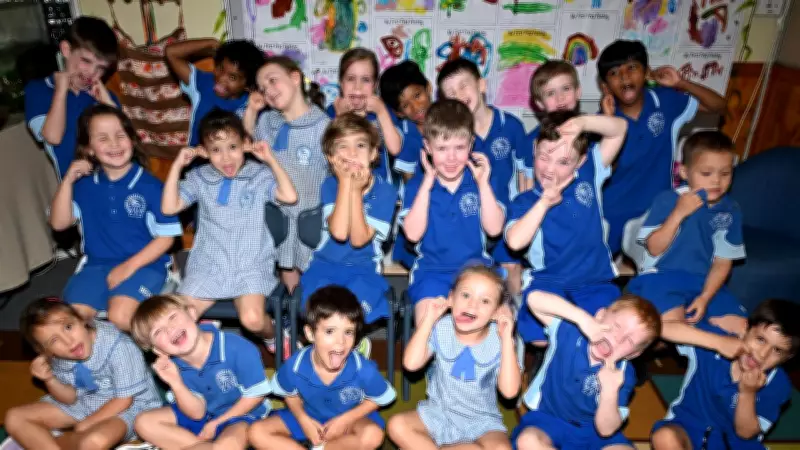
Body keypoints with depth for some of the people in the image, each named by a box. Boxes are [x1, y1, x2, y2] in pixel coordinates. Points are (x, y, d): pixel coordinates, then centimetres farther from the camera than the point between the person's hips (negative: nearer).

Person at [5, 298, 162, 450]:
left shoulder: (117, 346, -30)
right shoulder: (58, 357, -11)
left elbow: (124, 400, -19)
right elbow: (71, 399, 2)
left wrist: (84, 426, -14)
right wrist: (50, 380, -16)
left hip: (130, 406, -6)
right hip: (84, 402, 6)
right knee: (14, 418, -1)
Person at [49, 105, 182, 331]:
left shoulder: (149, 185, -9)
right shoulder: (84, 185, 5)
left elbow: (166, 236, -7)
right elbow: (59, 223, 0)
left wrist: (130, 265, -15)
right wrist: (67, 181, -9)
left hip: (144, 264, -4)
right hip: (97, 264, 4)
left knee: (120, 316, -28)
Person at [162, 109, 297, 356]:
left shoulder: (259, 175, 2)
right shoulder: (199, 178, 8)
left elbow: (290, 196, -13)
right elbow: (169, 207, -1)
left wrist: (271, 160, -10)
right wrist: (177, 166, -5)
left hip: (251, 264, -2)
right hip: (209, 263, 3)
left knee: (252, 319, -23)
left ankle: (272, 335, 12)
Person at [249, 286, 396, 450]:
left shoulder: (364, 370, -30)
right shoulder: (294, 367, -26)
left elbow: (379, 399, -10)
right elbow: (289, 394, -1)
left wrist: (346, 419, -18)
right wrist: (303, 419, -15)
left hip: (349, 417, -2)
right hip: (310, 416, 2)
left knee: (373, 436, -34)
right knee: (257, 433, -15)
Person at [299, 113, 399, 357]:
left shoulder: (385, 190, -7)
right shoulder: (330, 185, -3)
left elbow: (359, 239, -17)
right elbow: (339, 232, -21)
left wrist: (356, 190, -21)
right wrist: (345, 183, -20)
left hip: (364, 268, -1)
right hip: (325, 264, 1)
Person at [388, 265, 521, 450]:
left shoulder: (498, 339, -13)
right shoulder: (440, 328, -10)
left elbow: (509, 391, -23)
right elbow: (411, 364, -22)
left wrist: (507, 338, -26)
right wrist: (428, 320, -22)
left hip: (481, 421, -1)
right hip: (438, 413, 1)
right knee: (397, 425, -18)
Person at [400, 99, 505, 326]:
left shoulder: (480, 180, 4)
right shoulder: (417, 184, 1)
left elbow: (494, 229, -5)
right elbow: (413, 234, -12)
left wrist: (483, 184, -12)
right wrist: (427, 184, -14)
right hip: (431, 270, -1)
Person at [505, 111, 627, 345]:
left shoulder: (589, 175, 3)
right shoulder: (525, 202, -5)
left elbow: (619, 129, -2)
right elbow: (515, 242, -24)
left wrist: (583, 122, -22)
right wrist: (544, 202, -28)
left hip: (596, 283, 2)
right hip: (547, 283, -2)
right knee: (540, 337, -29)